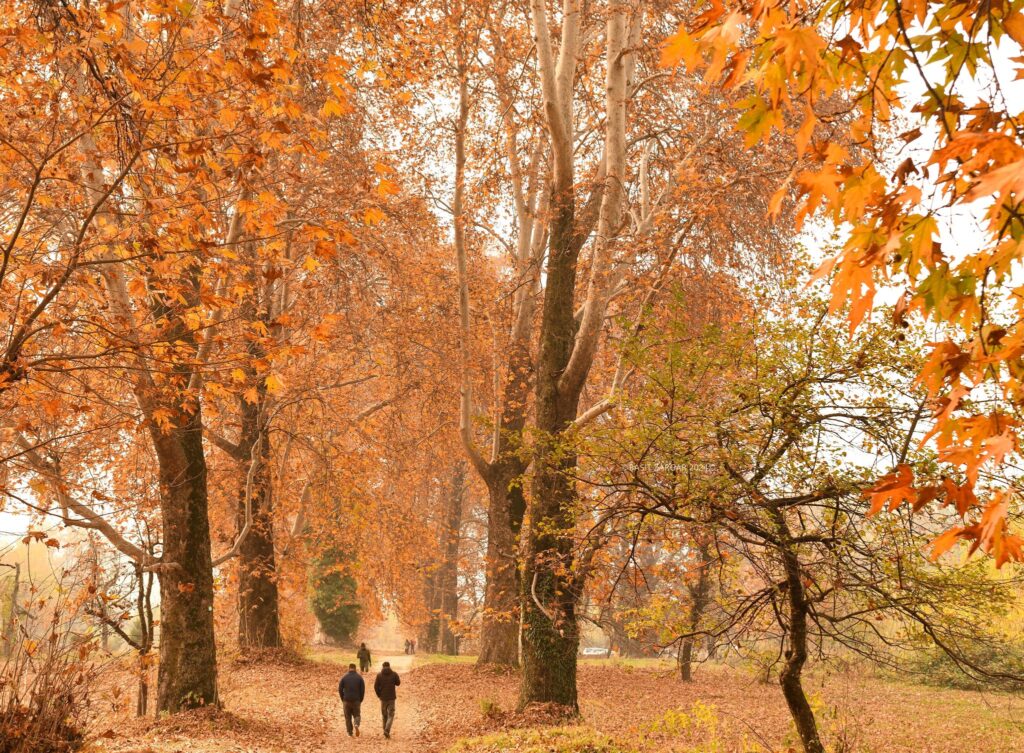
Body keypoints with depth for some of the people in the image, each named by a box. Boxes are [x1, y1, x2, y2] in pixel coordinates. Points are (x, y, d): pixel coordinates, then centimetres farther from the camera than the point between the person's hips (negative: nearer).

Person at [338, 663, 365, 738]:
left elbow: (340, 689, -1)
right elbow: (363, 690, -2)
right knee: (356, 715, 13)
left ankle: (350, 733, 9)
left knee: (348, 717, 11)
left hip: (346, 700, 0)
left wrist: (343, 699, 10)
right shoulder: (359, 677, -1)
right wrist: (360, 700, 8)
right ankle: (356, 725, -16)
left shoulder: (344, 677, -2)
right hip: (356, 700, 0)